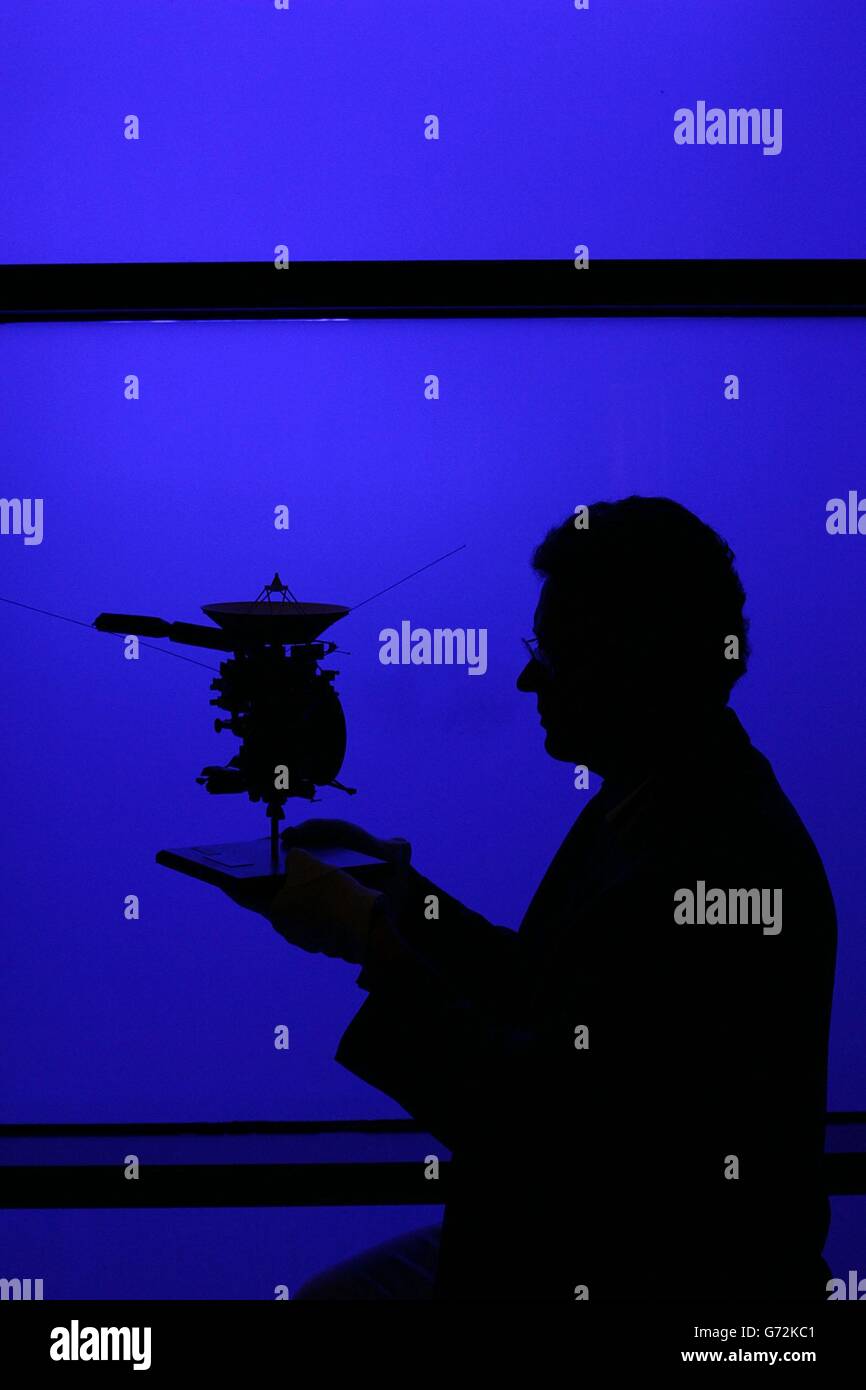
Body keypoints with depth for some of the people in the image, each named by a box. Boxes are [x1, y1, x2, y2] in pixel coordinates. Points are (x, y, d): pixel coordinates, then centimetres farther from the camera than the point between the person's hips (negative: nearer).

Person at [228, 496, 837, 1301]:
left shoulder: (721, 865, -29)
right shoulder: (655, 801, 2)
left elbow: (537, 1115, -26)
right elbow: (539, 999, 11)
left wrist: (367, 940, -21)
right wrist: (399, 892, 5)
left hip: (669, 1272, -9)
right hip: (566, 1233, 9)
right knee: (330, 1296, 12)